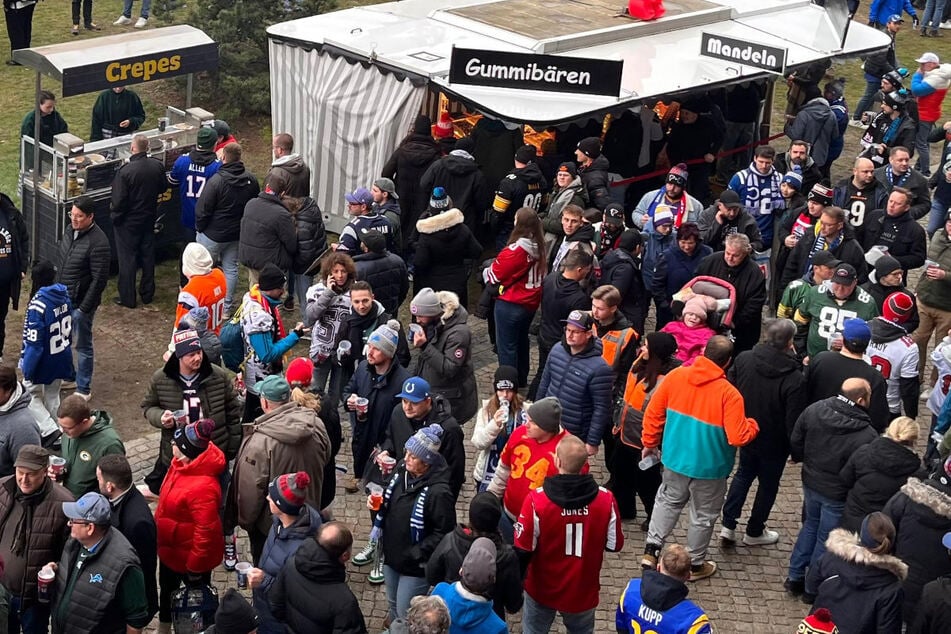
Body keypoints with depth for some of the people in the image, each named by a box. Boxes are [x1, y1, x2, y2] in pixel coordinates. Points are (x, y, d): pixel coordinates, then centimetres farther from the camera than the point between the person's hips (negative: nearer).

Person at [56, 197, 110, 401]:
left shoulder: (98, 243, -24)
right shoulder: (71, 231, 2)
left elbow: (99, 279, -22)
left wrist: (84, 308, -20)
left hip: (80, 303, -8)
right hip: (63, 299, 8)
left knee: (82, 345, 5)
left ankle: (83, 389, 18)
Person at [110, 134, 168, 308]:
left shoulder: (125, 171, -26)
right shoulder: (157, 166, -10)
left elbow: (119, 199, -22)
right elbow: (164, 187, 6)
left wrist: (115, 216, -6)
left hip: (128, 222, -5)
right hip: (149, 218, 5)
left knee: (127, 258, 7)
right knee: (148, 255, 18)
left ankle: (127, 298, 14)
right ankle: (147, 293, 29)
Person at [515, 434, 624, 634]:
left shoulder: (537, 500, -26)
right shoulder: (605, 500, -21)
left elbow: (523, 549, -18)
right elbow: (615, 545, -7)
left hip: (542, 589, -1)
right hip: (583, 591, 1)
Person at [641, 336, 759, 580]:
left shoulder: (676, 376, -11)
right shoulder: (729, 394, -23)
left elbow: (653, 413, -2)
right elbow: (738, 438, -23)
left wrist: (650, 443, 13)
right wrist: (753, 425, -1)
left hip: (675, 458, 4)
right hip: (709, 467, -4)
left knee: (668, 501, 26)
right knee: (703, 516, 16)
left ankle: (651, 550, 23)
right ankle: (695, 565, 30)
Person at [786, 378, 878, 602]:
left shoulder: (814, 410, -13)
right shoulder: (866, 436, -29)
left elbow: (795, 442, 0)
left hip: (810, 482, 5)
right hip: (838, 494, -5)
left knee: (810, 526, 28)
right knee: (826, 540, 14)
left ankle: (795, 578, 37)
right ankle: (812, 589, 30)